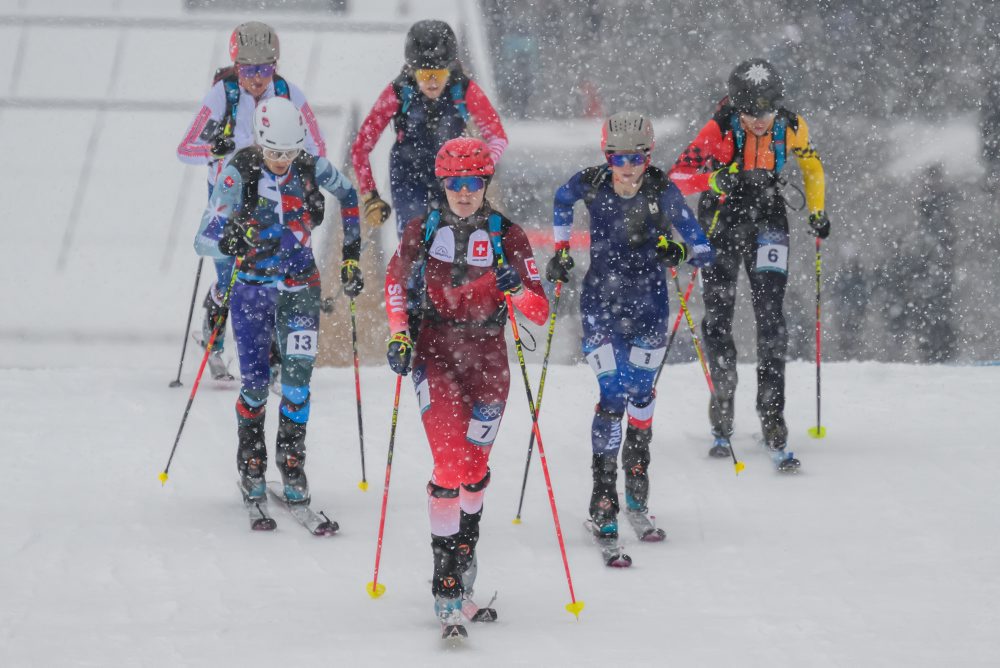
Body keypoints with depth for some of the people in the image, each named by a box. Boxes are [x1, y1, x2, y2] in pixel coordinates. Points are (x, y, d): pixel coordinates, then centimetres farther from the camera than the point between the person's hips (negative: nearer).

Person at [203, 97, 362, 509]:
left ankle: (292, 460, 4)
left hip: (300, 285, 1)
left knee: (298, 375, -10)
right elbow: (214, 225, -22)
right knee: (255, 381, -2)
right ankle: (250, 462, 20)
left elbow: (347, 195, 11)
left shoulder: (312, 168, -9)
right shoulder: (240, 170, -15)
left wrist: (351, 254, 10)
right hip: (252, 286, -1)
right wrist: (231, 236, -45)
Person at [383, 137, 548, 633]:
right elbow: (395, 279, 15)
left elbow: (541, 312, -10)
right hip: (436, 354, -1)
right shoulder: (423, 231, -4)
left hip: (488, 358, 1)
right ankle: (446, 577, -13)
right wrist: (397, 334, 3)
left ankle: (465, 540, 38)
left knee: (473, 467, 8)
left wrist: (516, 290, -31)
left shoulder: (506, 236, -8)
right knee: (449, 463, -16)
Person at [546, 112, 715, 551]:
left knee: (640, 394, 6)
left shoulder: (662, 192, -12)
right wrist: (561, 251, 11)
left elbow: (703, 250, -6)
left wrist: (681, 253, -27)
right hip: (601, 304, -1)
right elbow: (561, 202, 15)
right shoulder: (590, 185, -10)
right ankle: (603, 503, -3)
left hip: (649, 305, 1)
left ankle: (637, 499, 21)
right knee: (612, 396, -11)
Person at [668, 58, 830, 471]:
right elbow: (678, 176, -27)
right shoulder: (719, 130, -20)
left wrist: (817, 213, 5)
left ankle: (772, 420, -13)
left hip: (766, 223, 1)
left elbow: (810, 164, 10)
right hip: (721, 223, -1)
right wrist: (713, 178, -45)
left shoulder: (791, 127, -11)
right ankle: (722, 416, 18)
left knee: (770, 318, -10)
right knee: (718, 317, 0)